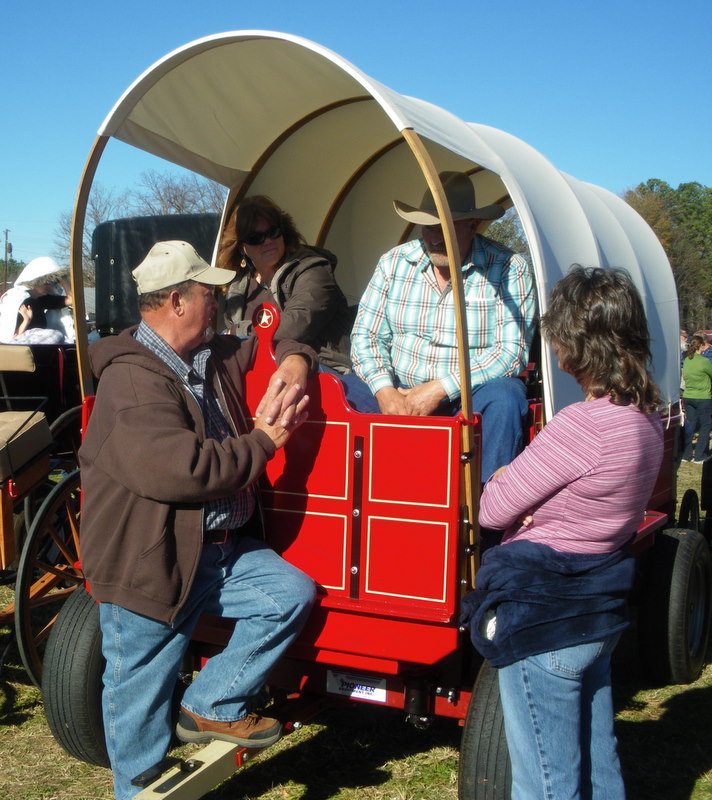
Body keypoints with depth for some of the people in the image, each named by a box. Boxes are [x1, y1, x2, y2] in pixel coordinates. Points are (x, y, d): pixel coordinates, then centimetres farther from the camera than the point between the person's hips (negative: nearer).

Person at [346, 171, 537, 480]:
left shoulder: (509, 269, -7)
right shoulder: (394, 262, 3)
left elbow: (512, 350, -13)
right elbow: (365, 334, 4)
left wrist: (440, 389, -21)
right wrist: (384, 391, -16)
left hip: (471, 394, -2)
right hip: (397, 393, 3)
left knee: (504, 398, -36)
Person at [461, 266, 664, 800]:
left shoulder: (580, 426, -26)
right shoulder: (646, 419, 3)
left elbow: (493, 509, -18)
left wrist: (502, 482, 2)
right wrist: (525, 484, -5)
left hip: (544, 619, -9)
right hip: (600, 609, 9)